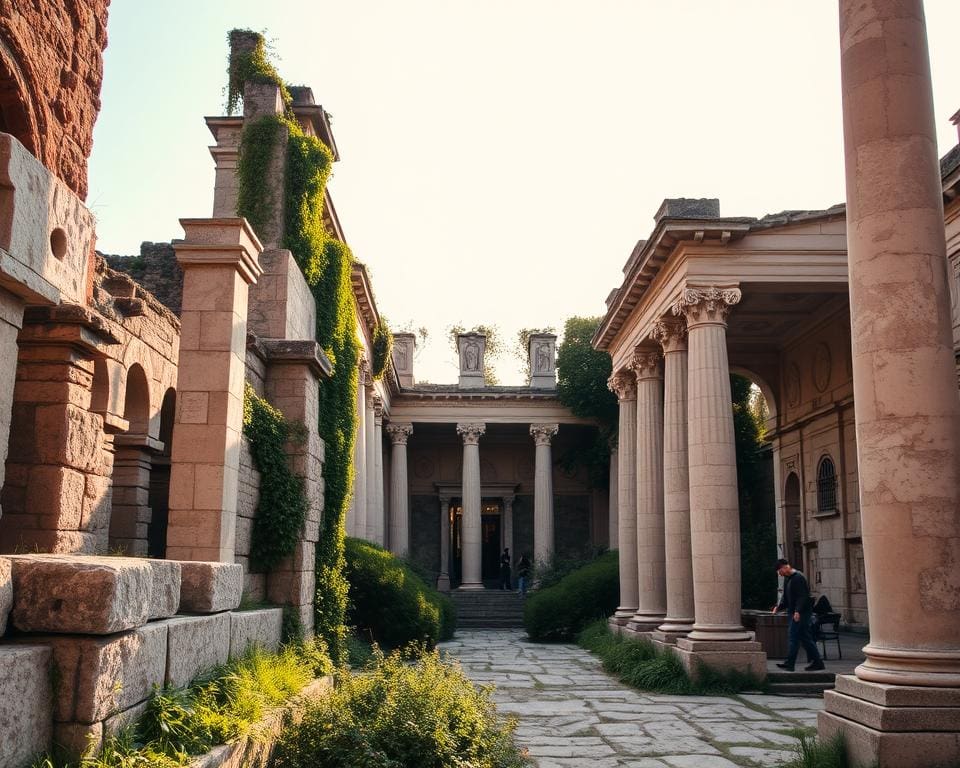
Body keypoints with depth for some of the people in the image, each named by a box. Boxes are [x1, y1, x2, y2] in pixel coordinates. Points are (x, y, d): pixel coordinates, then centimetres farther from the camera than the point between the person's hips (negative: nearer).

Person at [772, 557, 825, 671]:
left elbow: (803, 596, -20)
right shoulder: (787, 579, 16)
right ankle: (817, 662, 17)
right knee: (805, 637, 11)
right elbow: (786, 598, 21)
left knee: (793, 635, -10)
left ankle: (789, 663, -8)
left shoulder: (798, 578, -14)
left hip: (801, 613, -10)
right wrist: (778, 607, 7)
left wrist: (797, 611, -28)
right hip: (793, 612, 10)